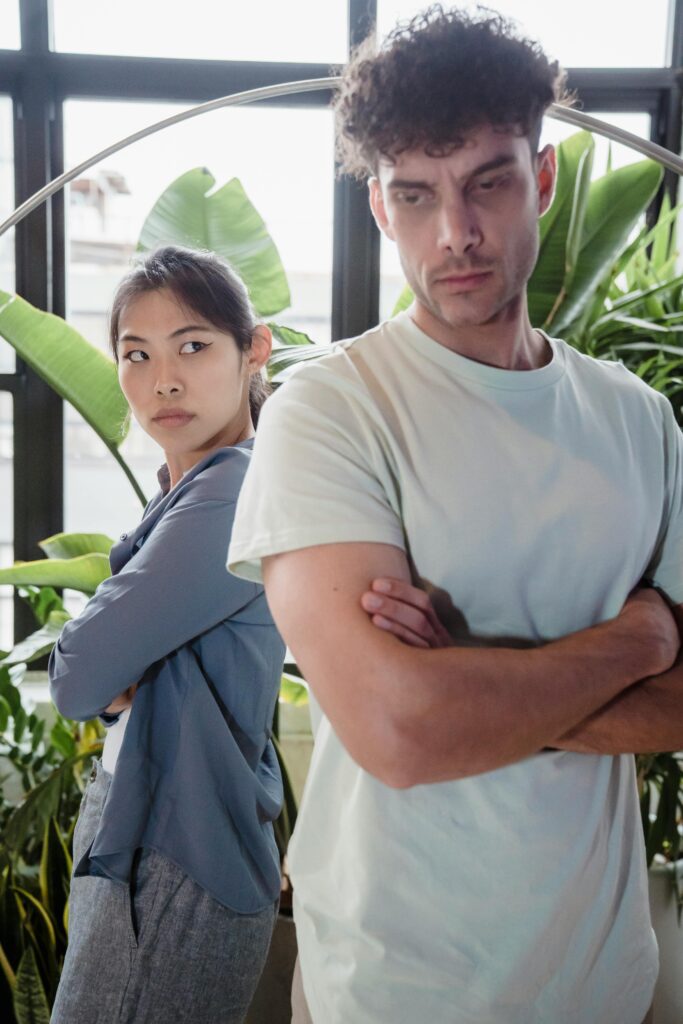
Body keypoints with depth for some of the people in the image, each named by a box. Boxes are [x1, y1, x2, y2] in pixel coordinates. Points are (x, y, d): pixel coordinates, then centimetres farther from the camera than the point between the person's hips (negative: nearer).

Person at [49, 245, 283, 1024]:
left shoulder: (235, 495, -23)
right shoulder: (183, 494, 8)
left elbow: (77, 678, -22)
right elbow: (87, 683, 7)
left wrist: (106, 681, -4)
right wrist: (119, 685, -12)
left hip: (179, 876, -9)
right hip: (130, 842, 9)